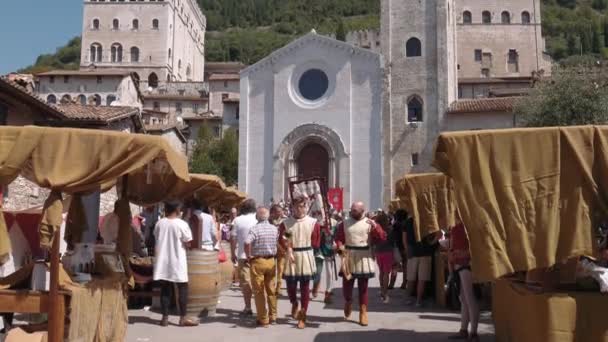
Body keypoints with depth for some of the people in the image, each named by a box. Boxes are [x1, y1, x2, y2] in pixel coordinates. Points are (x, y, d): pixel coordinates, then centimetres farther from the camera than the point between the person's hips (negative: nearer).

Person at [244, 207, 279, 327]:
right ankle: (273, 317, 21)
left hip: (258, 261, -4)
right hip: (271, 261, 5)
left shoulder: (255, 229, -14)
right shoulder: (275, 228, 2)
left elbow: (247, 243, -27)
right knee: (271, 291, 15)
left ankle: (263, 319, 8)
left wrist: (249, 256, -13)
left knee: (259, 291, 5)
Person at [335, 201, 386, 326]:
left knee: (363, 286, 5)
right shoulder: (344, 223, 3)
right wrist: (341, 247, -15)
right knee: (347, 284, 6)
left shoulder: (370, 223, 0)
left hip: (364, 258, -1)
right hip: (349, 257, 1)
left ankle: (363, 312, 14)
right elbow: (338, 238, 5)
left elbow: (382, 238, -6)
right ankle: (348, 302, 37)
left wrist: (375, 226, -20)